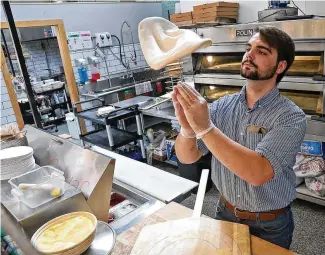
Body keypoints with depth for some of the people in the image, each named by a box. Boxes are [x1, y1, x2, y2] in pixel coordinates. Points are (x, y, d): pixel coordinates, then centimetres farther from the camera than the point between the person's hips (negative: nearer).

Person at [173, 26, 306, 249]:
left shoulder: (291, 117, -20)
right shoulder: (222, 106, -9)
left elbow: (258, 173, -34)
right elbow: (187, 157, -12)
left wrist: (205, 127, -39)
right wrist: (187, 128, -34)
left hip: (269, 226, -3)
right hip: (225, 214, 3)